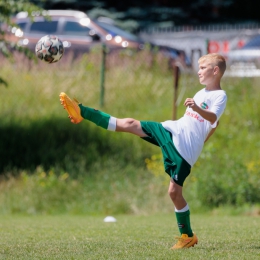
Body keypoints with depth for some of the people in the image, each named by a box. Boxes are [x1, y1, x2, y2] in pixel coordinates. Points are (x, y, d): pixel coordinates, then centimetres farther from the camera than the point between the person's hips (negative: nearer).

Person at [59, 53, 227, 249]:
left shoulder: (220, 96, -8)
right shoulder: (202, 93, 18)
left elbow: (213, 118, -29)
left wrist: (197, 108, -48)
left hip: (185, 149, -7)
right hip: (171, 130, 7)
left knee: (174, 191, -11)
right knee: (130, 124, -2)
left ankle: (188, 236, 4)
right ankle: (81, 112, -1)